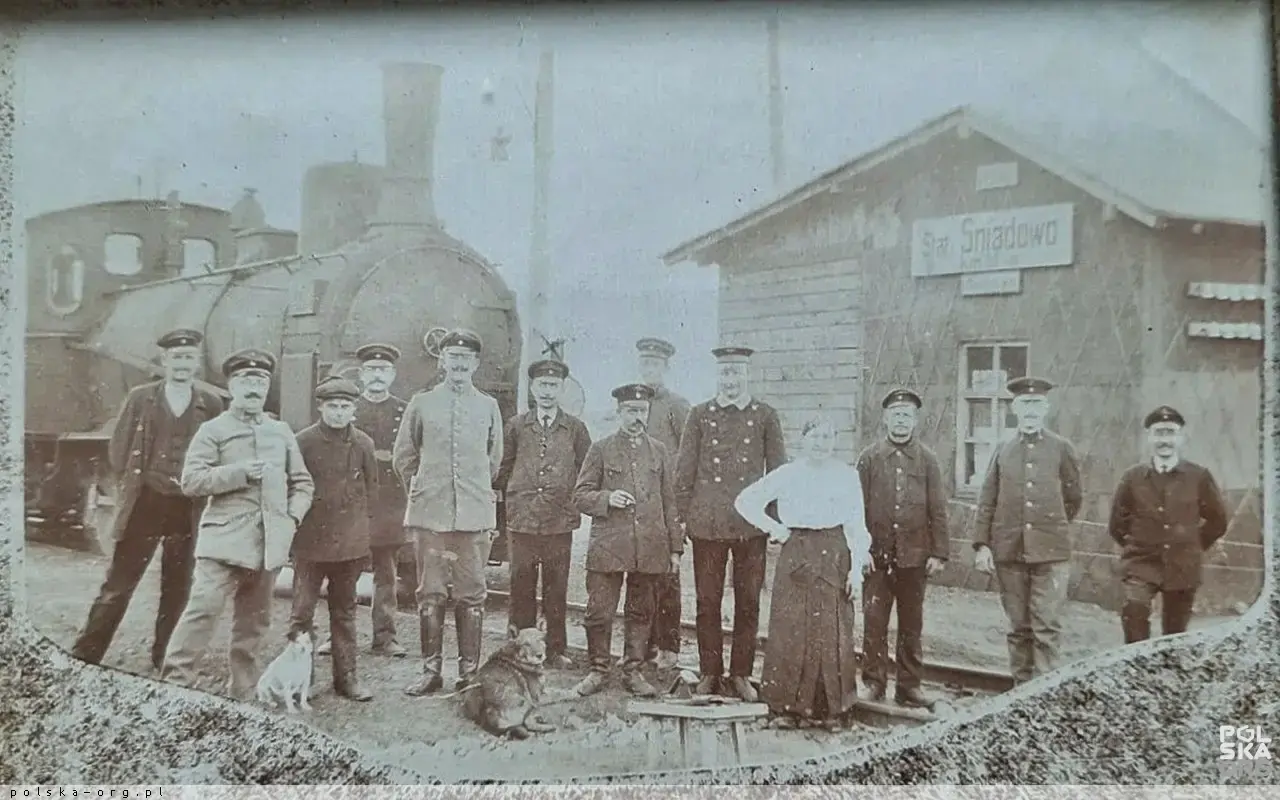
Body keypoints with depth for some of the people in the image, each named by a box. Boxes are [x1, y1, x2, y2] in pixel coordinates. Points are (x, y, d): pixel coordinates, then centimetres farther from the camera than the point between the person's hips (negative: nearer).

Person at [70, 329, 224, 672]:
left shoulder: (212, 404, 3)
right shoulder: (141, 397, 3)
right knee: (117, 586, 2)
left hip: (188, 511, 1)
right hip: (145, 505, -1)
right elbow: (118, 450, 6)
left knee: (177, 592, 10)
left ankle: (164, 664, 24)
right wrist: (137, 482, 2)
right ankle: (83, 657, 13)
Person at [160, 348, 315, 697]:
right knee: (203, 608, -14)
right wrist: (240, 472, -15)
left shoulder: (281, 432, 15)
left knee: (255, 619, 10)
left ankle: (241, 691, 20)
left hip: (269, 542, 4)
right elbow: (191, 481, -7)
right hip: (225, 538, -4)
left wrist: (293, 516, 1)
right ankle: (175, 682, -6)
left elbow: (303, 482, 18)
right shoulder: (213, 430, 3)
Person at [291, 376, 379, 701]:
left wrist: (361, 526, 8)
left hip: (351, 542, 3)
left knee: (344, 611, 12)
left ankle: (346, 676, 20)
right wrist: (294, 524, 1)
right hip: (310, 541, -3)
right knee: (302, 611, -1)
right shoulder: (304, 441, -5)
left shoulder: (363, 444, 3)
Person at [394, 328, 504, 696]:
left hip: (475, 515, 1)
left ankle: (469, 671, 14)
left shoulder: (489, 407, 7)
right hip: (429, 514, 0)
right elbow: (402, 456, 14)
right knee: (430, 594, 4)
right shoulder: (421, 403, 5)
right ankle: (431, 670, 14)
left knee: (472, 596, 4)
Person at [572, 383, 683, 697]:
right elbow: (581, 495, 3)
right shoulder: (601, 449, 3)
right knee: (599, 611, 0)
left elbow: (669, 502, 12)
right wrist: (606, 498, -16)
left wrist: (675, 547, 8)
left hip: (649, 548, 2)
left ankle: (633, 670, 22)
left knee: (641, 612, 10)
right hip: (608, 547, -2)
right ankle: (598, 670, 16)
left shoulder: (658, 451, 11)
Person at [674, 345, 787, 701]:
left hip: (752, 525, 0)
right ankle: (709, 673, 18)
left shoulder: (766, 416, 6)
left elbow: (778, 471, 9)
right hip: (707, 525, 0)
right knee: (707, 602, 5)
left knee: (748, 602, 6)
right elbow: (684, 471, 7)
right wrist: (686, 517, 3)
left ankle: (741, 674, 19)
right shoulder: (700, 415, 5)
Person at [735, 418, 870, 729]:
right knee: (790, 630, 1)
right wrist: (772, 527, -2)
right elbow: (745, 501, 6)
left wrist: (856, 568, -3)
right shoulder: (787, 474, 3)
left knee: (832, 632, 1)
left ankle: (831, 707, 14)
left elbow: (856, 526, 3)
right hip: (795, 555, 0)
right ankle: (789, 706, 12)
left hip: (834, 556, 0)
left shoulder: (847, 475, 4)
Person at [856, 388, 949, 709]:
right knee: (874, 621, 1)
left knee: (912, 624, 9)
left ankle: (909, 686, 19)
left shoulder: (927, 459, 5)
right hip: (877, 554, -1)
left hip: (915, 554, 1)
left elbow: (938, 510, 4)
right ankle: (873, 682, 12)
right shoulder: (869, 458, 2)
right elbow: (859, 506, 2)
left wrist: (939, 553, -2)